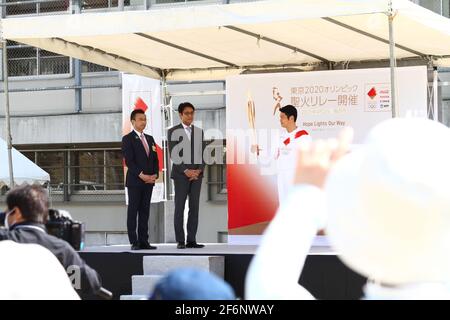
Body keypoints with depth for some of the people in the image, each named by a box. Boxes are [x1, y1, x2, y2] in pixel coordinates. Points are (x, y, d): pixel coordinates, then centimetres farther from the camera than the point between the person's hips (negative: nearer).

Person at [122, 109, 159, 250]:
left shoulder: (150, 139, 16)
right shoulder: (128, 139, -3)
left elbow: (155, 159, 15)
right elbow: (129, 161, -12)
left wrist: (155, 174, -1)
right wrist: (141, 175, -18)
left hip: (149, 181, 6)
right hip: (134, 181, -6)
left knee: (145, 211, 5)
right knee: (133, 211, -3)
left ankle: (144, 241, 6)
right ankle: (134, 242, -3)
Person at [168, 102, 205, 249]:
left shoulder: (199, 131, 11)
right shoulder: (173, 131, -2)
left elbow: (202, 153, 8)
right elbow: (173, 155, -8)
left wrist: (199, 170, -7)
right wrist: (186, 171, -15)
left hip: (197, 175, 4)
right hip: (180, 174, -4)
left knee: (194, 207, 2)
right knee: (180, 208, -2)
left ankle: (191, 240, 5)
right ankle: (180, 241, 1)